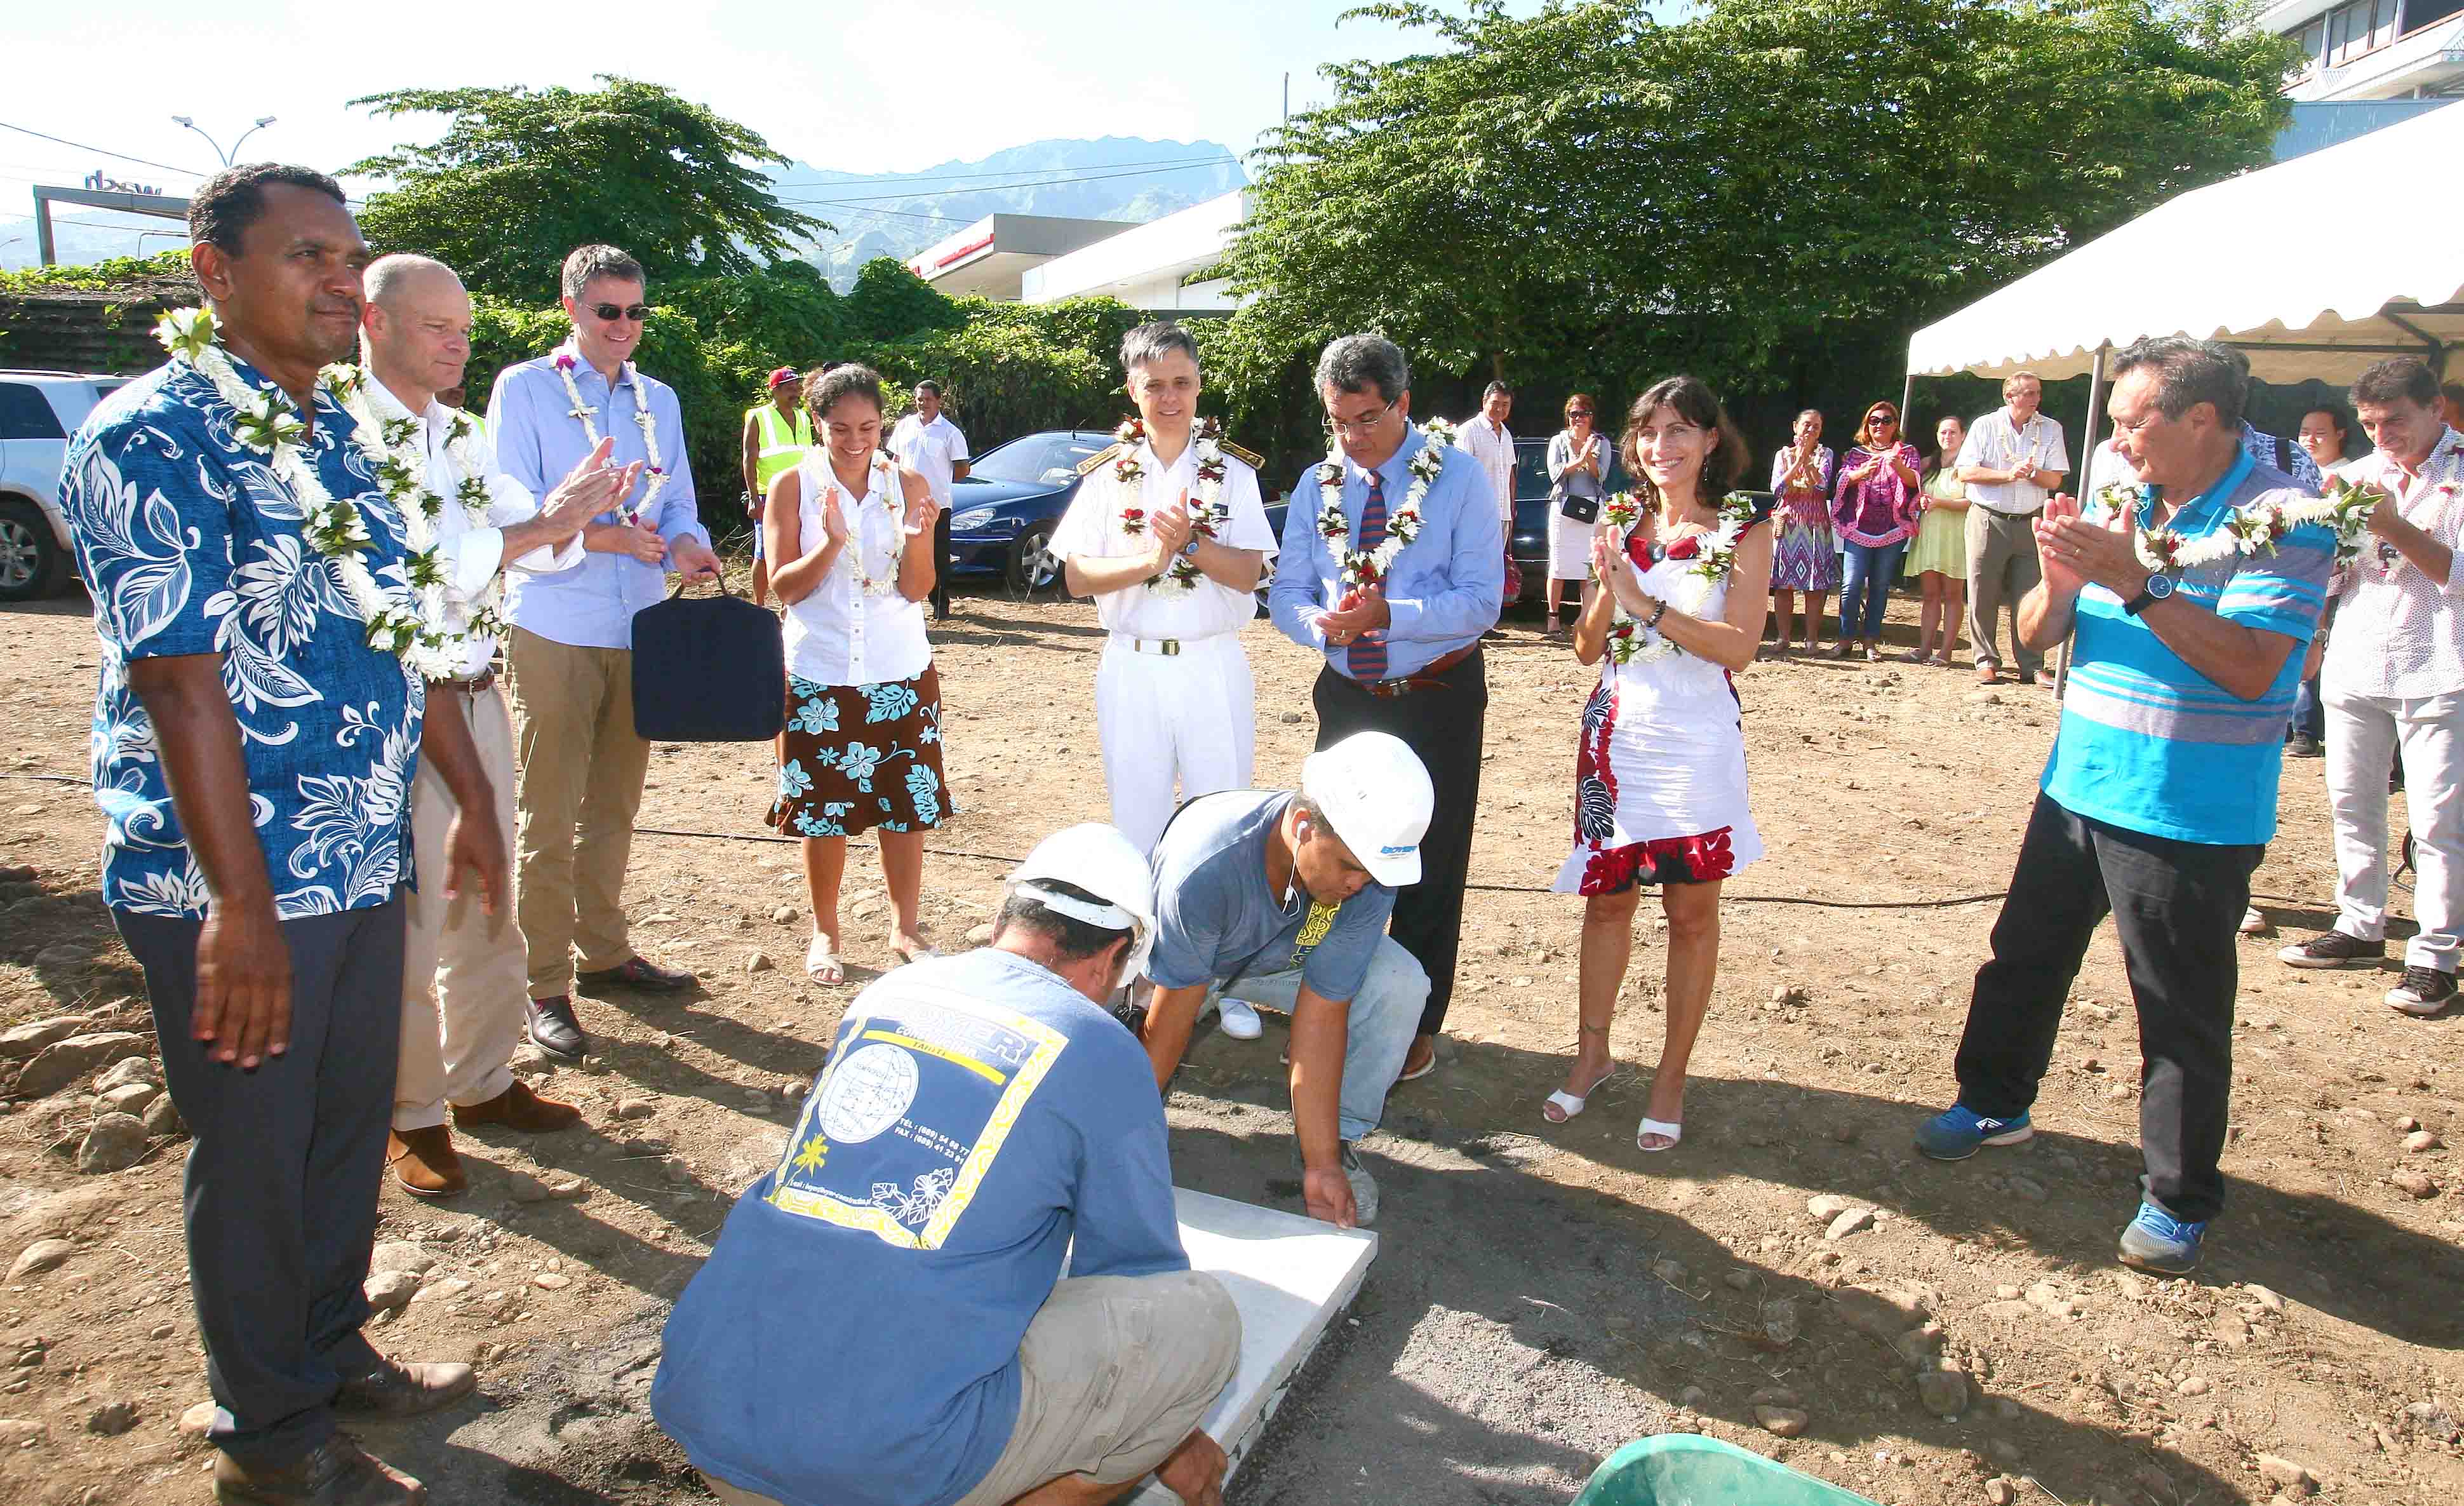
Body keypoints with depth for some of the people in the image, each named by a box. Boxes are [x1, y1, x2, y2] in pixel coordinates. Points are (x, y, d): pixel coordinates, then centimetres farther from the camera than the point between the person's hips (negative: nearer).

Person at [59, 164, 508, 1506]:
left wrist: (474, 803, 16)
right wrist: (241, 904, -23)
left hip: (362, 865, 8)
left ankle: (331, 1351, 40)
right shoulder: (152, 437, -14)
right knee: (253, 1156, 8)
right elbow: (180, 678, -21)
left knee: (351, 1132, 19)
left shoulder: (338, 433, 11)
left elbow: (404, 634, 16)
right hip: (232, 889, -7)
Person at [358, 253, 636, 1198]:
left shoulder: (459, 436, 12)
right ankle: (410, 1115, 18)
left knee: (486, 906, 16)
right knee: (409, 921, 3)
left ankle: (483, 1081, 31)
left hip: (476, 698, 8)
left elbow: (539, 545, 7)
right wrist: (539, 526, -28)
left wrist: (576, 512, -14)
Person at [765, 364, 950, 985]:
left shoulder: (907, 485, 1)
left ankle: (906, 929, 22)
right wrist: (832, 543, -23)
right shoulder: (793, 487, -2)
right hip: (818, 675, -1)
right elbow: (785, 587, -7)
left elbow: (917, 590, -3)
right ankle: (825, 933, 24)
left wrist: (915, 535, -22)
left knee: (905, 805, 7)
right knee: (822, 810, 7)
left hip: (901, 671, 1)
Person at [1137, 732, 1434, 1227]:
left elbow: (1321, 1017, -27)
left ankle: (1339, 1141, -3)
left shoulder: (1370, 876, -31)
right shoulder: (1205, 867, -43)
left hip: (1284, 959, 2)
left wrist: (1322, 1163, -28)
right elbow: (1171, 1019, -33)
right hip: (1177, 959, -2)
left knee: (1400, 985, -23)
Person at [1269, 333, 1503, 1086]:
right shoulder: (1318, 484, 4)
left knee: (1432, 864, 8)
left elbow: (1481, 601, -15)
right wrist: (1322, 623, -20)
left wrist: (1388, 616, -28)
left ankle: (1417, 1025, 24)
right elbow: (1287, 592, 4)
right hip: (1348, 695, 4)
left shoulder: (1459, 479, -8)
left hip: (1439, 698, -3)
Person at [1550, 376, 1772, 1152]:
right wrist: (1609, 585, -10)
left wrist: (1644, 602, -17)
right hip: (1616, 735, 3)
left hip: (1696, 743, -3)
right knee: (1608, 900, 10)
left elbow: (1738, 647, -13)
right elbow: (1587, 648, 8)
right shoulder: (1626, 526, 9)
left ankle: (1672, 1075, 17)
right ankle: (1592, 1054, 25)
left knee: (1691, 912, 5)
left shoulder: (1744, 530, -1)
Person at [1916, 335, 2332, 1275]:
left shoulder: (2280, 519, -12)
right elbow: (2037, 634, 8)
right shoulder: (2120, 506, 7)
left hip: (2191, 815, -6)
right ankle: (1996, 1102, 39)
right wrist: (2062, 581, -14)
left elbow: (2251, 668, -23)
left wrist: (2138, 583, -27)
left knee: (2182, 1014, 4)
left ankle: (2180, 1199, 20)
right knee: (2023, 957, 18)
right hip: (2079, 787, 7)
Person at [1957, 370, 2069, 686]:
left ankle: (2032, 666, 5)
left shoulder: (2050, 430, 6)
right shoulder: (1985, 426, 0)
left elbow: (2054, 481, 3)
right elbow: (1966, 472, -8)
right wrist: (2009, 474, -16)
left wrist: (2031, 472, -17)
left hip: (2030, 523, 2)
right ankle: (1987, 661, 11)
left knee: (2030, 597, 0)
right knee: (1983, 595, 1)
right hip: (1988, 520, -2)